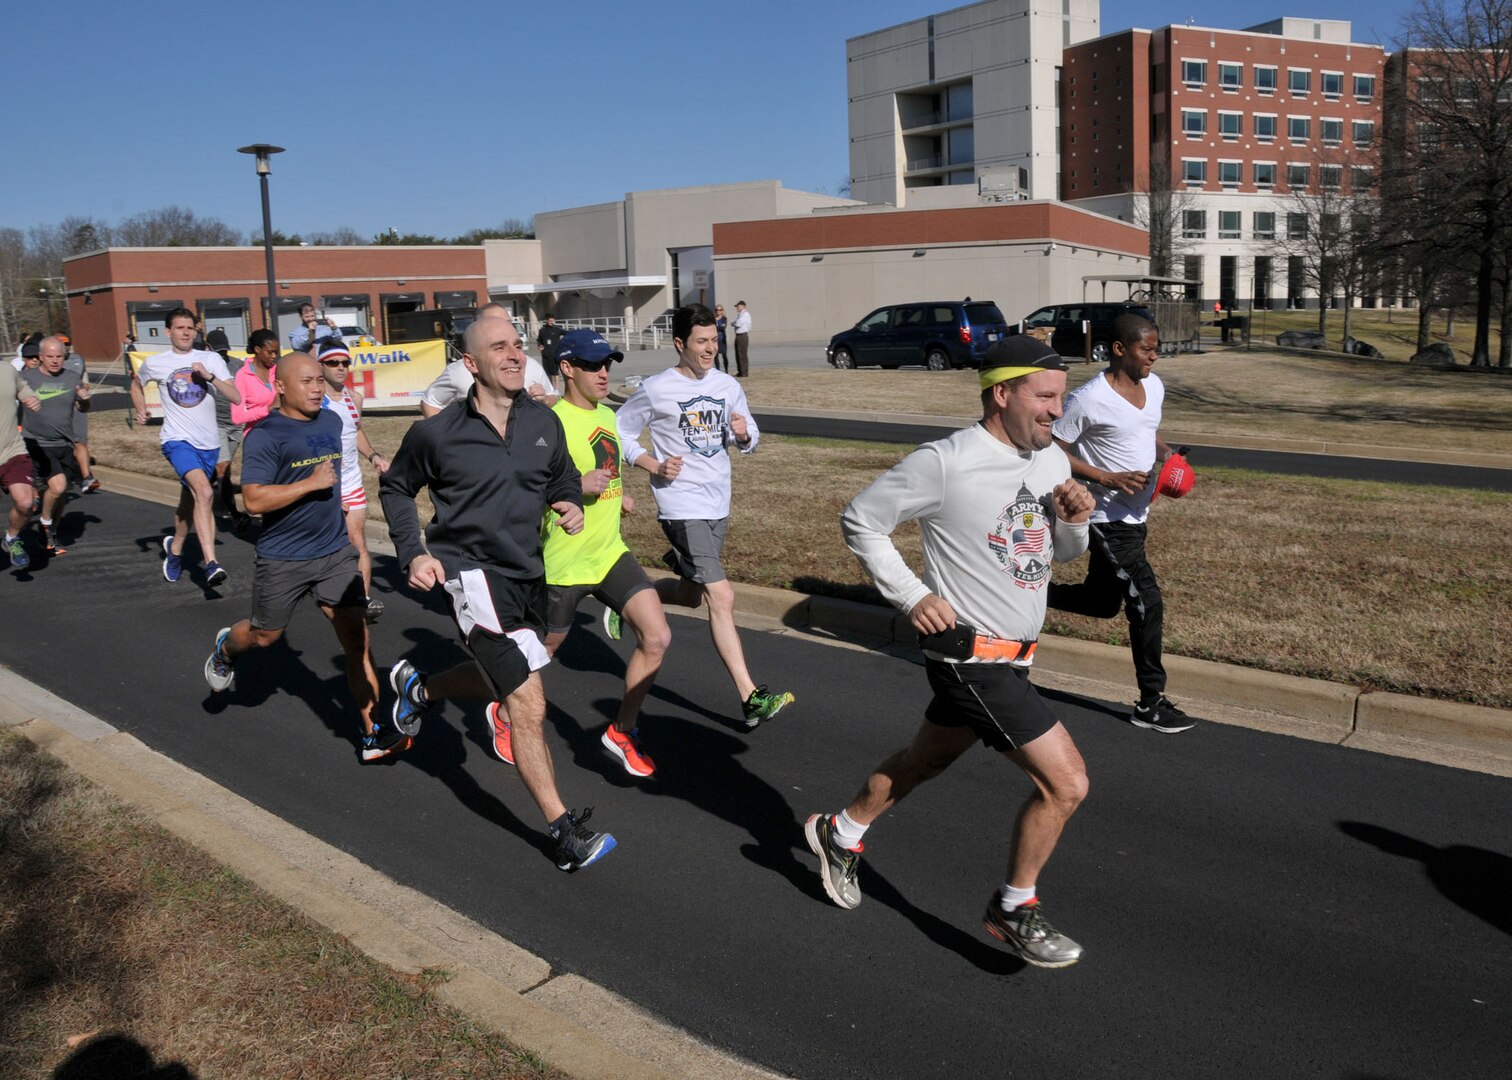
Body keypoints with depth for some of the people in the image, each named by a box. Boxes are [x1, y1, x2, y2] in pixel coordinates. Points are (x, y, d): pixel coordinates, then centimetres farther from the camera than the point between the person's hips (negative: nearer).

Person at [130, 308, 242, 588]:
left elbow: (236, 397, -8)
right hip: (178, 440, -3)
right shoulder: (155, 363, 3)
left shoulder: (211, 360, 2)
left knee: (189, 501, 19)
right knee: (204, 492, -27)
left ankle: (174, 549, 46)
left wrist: (209, 376, -18)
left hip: (208, 443, 3)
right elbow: (137, 384, 25)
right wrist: (140, 411, 11)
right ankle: (211, 564, -31)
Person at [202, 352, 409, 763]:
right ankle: (225, 649, 53)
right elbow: (254, 499, -24)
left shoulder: (331, 421, 5)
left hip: (335, 552, 4)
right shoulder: (265, 435, -15)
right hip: (282, 559, -4)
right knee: (265, 634, 17)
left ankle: (373, 734, -2)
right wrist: (311, 483, -25)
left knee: (356, 637, -5)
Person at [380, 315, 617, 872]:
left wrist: (571, 503, -5)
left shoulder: (544, 422, 0)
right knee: (528, 705, -13)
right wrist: (413, 554, -5)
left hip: (528, 574, 7)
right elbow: (394, 488, 7)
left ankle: (418, 687, 56)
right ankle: (563, 831, -3)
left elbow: (563, 475, 18)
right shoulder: (437, 433, -10)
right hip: (472, 572, -6)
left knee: (501, 677, 27)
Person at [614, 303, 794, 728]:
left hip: (718, 505, 7)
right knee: (722, 598, -13)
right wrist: (654, 466, -13)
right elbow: (620, 433, 2)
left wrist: (743, 434, -10)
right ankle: (751, 699, -12)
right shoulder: (656, 389, -8)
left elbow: (749, 441, 14)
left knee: (690, 594, 19)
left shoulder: (727, 386, 6)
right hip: (682, 507, -7)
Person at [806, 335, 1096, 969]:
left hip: (1013, 656, 8)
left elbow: (1062, 554, 17)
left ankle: (838, 835, 47)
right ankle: (1014, 910, 14)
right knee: (1066, 784, -9)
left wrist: (1075, 520, -6)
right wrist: (911, 596, -13)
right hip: (969, 656, -8)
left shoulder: (1052, 460, 4)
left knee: (924, 762, 24)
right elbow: (860, 521, -9)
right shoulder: (947, 463, -19)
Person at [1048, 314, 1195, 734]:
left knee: (1101, 602, 18)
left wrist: (1168, 456, 1)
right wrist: (1109, 479, -21)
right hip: (1109, 518, -9)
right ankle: (1150, 704, 5)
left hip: (1135, 515, 9)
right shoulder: (1089, 399, -18)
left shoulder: (1154, 386, 6)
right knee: (1146, 604, -7)